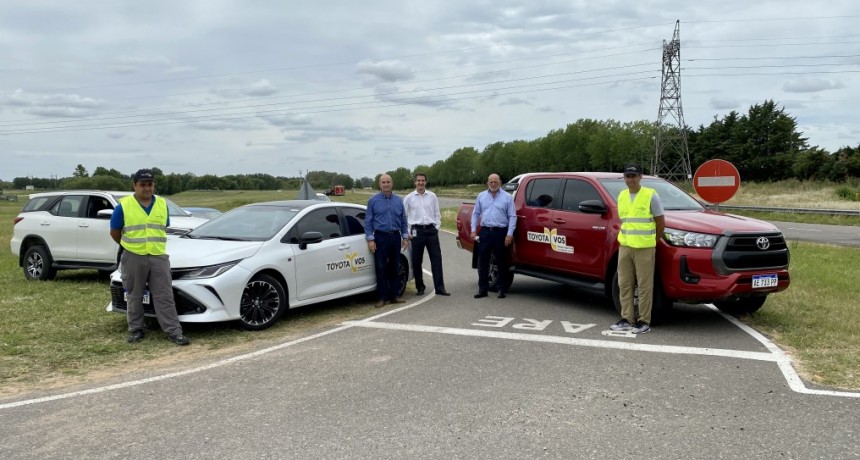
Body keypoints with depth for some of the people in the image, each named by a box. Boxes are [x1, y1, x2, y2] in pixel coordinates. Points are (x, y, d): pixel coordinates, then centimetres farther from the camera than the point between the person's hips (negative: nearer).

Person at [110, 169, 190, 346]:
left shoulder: (162, 204, 7)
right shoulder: (124, 206, -4)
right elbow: (114, 232, 6)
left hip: (159, 257, 2)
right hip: (134, 258, -2)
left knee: (165, 297, 0)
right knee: (135, 297, 9)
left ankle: (175, 332, -1)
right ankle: (136, 330, 22)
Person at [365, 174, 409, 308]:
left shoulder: (398, 200, 9)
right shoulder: (373, 201, 0)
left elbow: (403, 220, 13)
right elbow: (368, 221, -1)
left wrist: (405, 237, 6)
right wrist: (370, 239, -8)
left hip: (395, 237, 3)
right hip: (380, 237, -3)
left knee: (395, 268, 8)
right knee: (381, 269, -3)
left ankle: (394, 295, 15)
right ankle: (382, 297, 3)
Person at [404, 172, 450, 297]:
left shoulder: (432, 196, 7)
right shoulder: (409, 198, 3)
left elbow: (437, 213, 13)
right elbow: (404, 217, 5)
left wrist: (437, 227, 3)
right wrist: (408, 232, 0)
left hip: (431, 230, 1)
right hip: (417, 231, -1)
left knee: (436, 259, -2)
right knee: (417, 261, 3)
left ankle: (439, 287, 1)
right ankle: (420, 288, 16)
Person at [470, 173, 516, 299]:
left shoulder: (507, 197, 1)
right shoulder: (481, 196, 10)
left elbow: (512, 216, -1)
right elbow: (476, 214, 14)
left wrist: (510, 234, -9)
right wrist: (473, 230, 4)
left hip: (500, 232, -2)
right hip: (485, 232, 3)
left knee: (501, 262, 5)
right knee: (482, 262, 4)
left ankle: (501, 289, 15)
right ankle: (482, 289, 11)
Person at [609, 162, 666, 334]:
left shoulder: (651, 196, -6)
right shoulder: (622, 196, 11)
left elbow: (661, 223, -1)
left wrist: (650, 241, 5)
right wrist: (626, 237, 12)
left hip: (644, 249, -5)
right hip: (625, 247, 5)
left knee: (644, 286, -1)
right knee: (625, 284, 8)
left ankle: (644, 321, 6)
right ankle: (627, 319, 16)